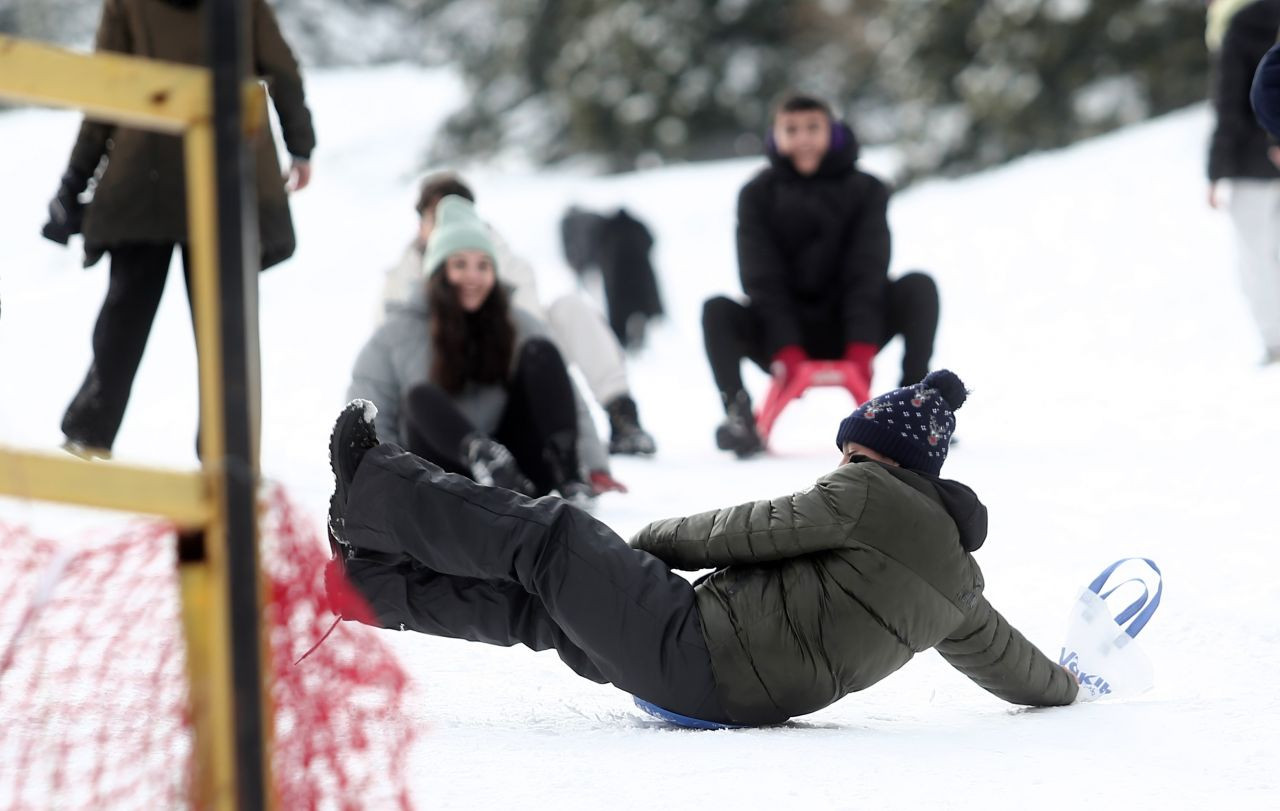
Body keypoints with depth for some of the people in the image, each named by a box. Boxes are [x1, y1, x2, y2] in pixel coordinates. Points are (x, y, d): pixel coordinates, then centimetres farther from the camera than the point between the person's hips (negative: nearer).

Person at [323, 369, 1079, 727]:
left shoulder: (869, 496, -8)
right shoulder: (957, 575, 16)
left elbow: (749, 530, -7)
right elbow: (1001, 654, 29)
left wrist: (651, 540, 8)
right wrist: (1064, 687, 49)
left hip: (699, 652, -8)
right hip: (752, 692, 8)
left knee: (547, 537, 0)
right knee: (541, 603, 17)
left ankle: (371, 496, 11)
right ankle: (373, 579, 20)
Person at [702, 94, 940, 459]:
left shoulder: (866, 191, -2)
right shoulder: (758, 195, -3)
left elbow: (867, 272, -12)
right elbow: (762, 278, -12)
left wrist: (861, 347, -26)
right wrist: (785, 350, -26)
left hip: (845, 333, 1)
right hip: (782, 336, 0)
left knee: (918, 288, -23)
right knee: (717, 311, -28)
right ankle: (738, 413, -28)